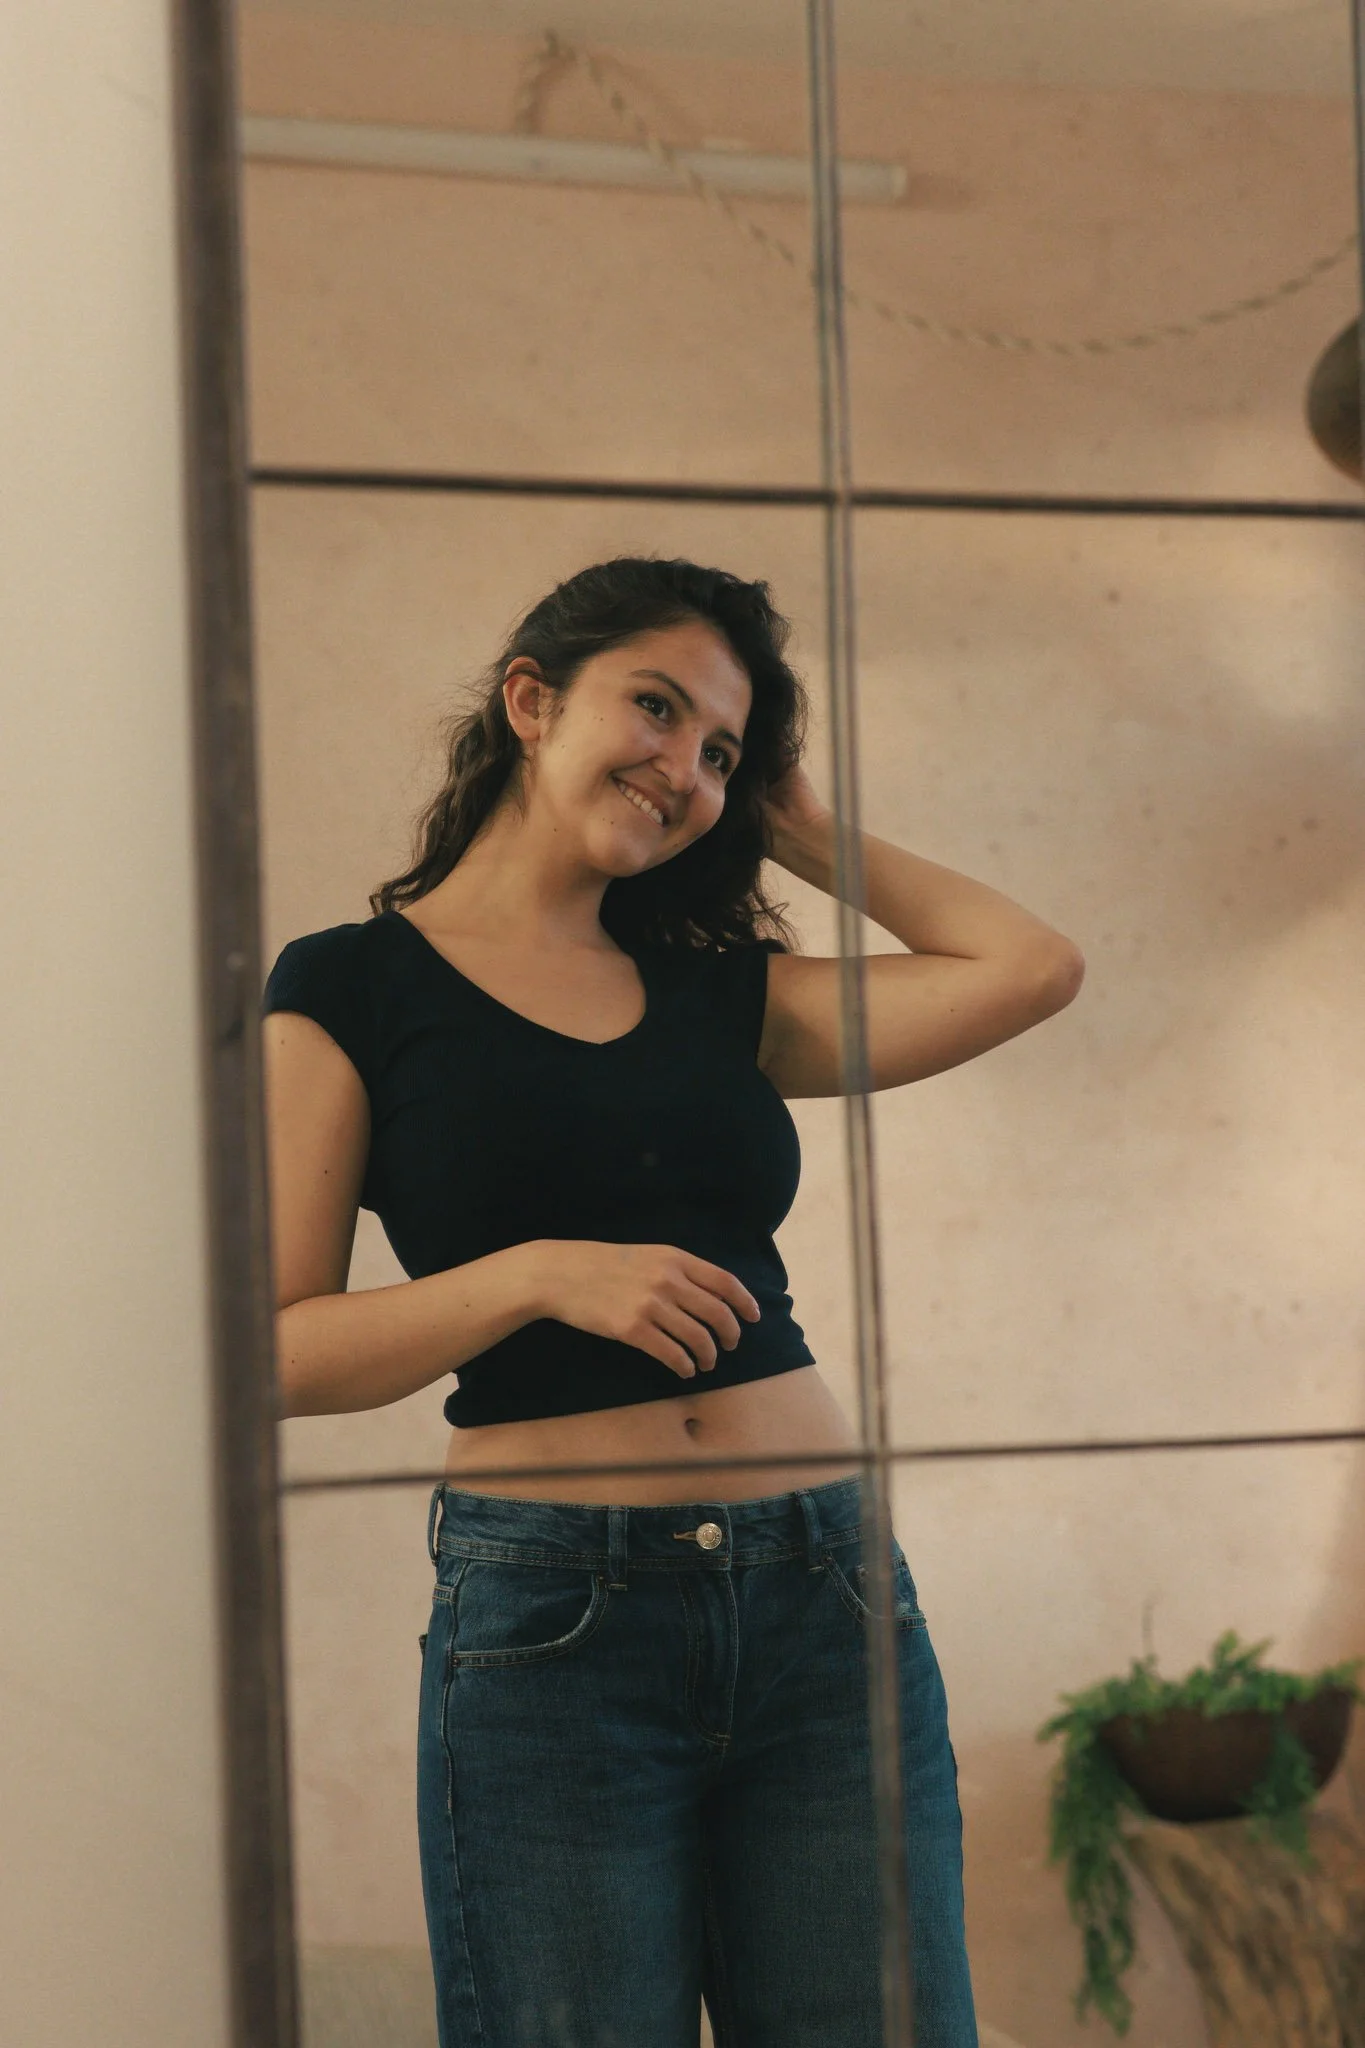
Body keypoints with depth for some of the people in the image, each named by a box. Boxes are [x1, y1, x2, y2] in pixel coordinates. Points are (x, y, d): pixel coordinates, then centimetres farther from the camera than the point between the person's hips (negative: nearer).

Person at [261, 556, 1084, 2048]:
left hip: (820, 1589, 4)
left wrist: (803, 831, 17)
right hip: (550, 1616, -4)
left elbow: (1028, 968, 11)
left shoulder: (719, 993, 16)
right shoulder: (354, 988, 3)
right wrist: (542, 1274, -15)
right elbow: (276, 1348, -4)